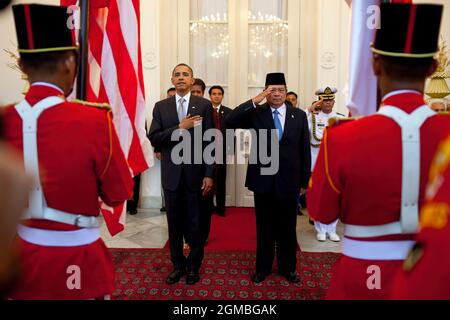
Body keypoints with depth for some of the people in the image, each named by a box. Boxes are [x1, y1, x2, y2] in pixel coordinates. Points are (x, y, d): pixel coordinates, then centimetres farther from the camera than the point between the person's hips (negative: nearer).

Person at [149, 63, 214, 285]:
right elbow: (153, 139, -3)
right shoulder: (161, 107, 7)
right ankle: (178, 264, 28)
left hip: (195, 173, -2)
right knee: (174, 223, 11)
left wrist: (209, 174, -8)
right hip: (171, 174, 2)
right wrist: (180, 128, -15)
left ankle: (194, 265, 26)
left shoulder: (204, 105, 1)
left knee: (195, 223, 8)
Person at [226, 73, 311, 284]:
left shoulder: (299, 116, 2)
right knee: (264, 227, 13)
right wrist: (256, 100, -21)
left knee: (288, 227, 14)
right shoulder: (256, 113, -1)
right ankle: (263, 267, 30)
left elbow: (304, 150, 3)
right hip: (263, 180, -1)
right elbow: (230, 122, -17)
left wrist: (304, 181, 3)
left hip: (289, 181, 1)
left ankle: (288, 267, 33)